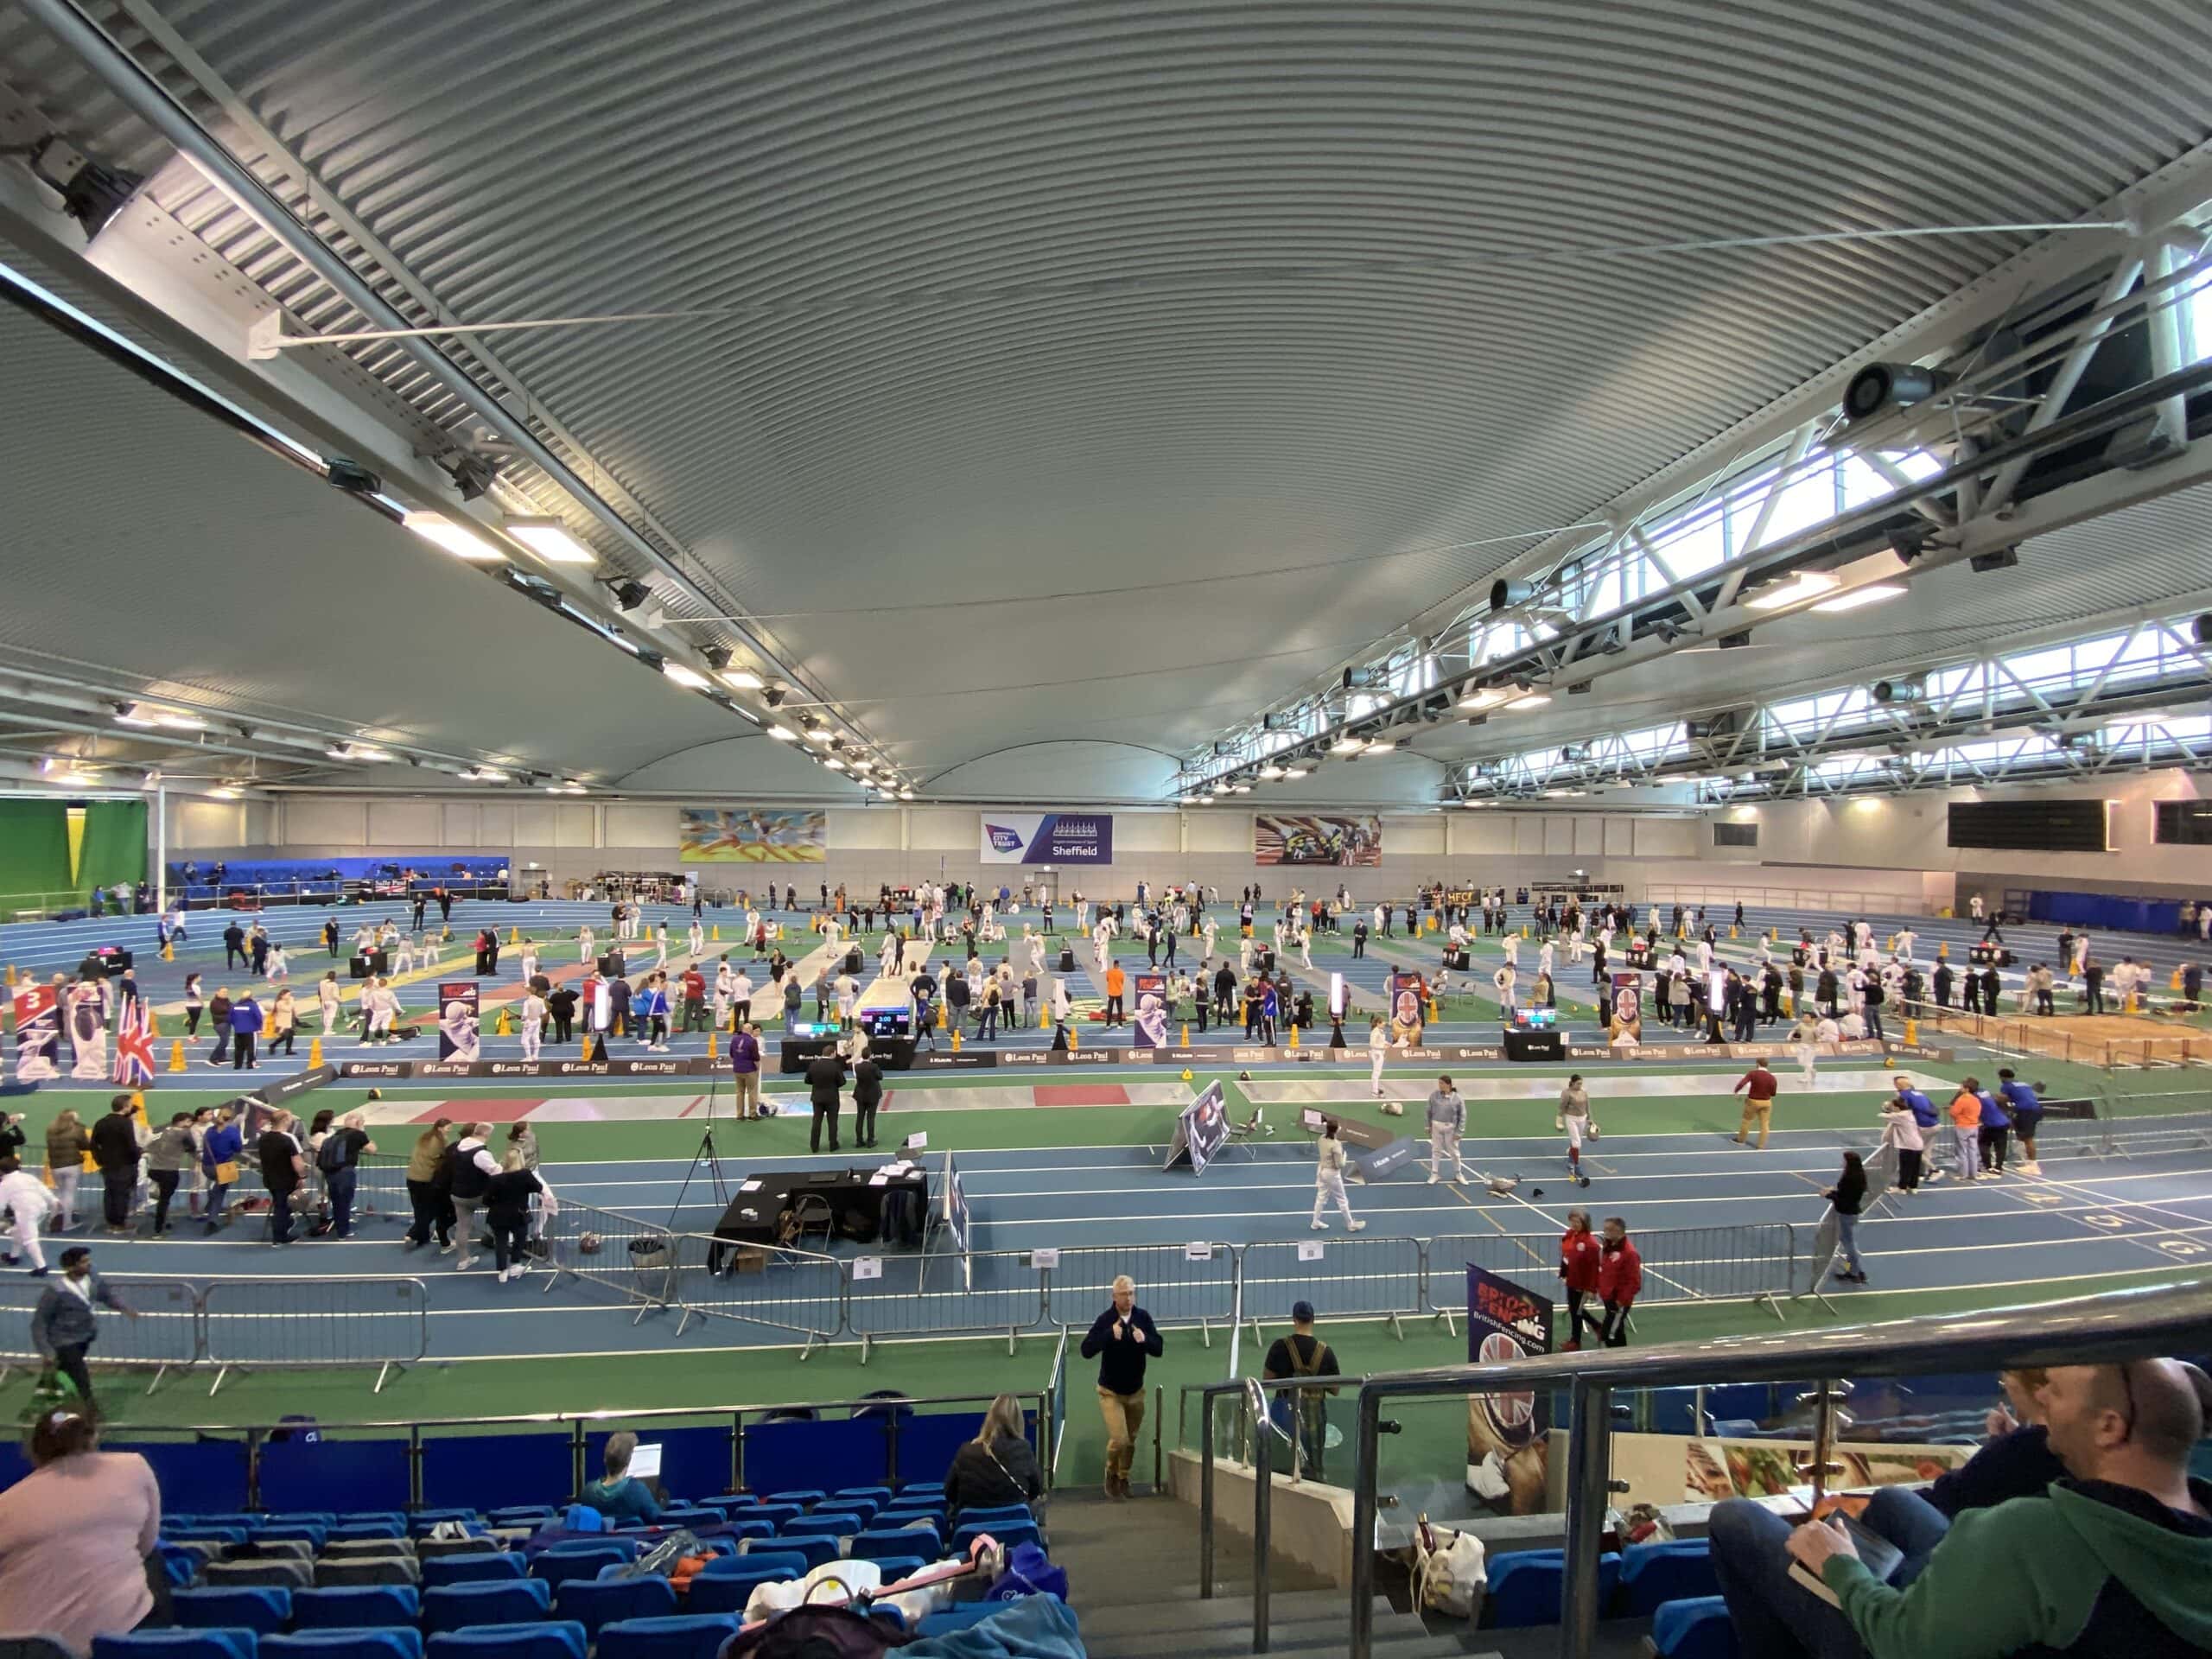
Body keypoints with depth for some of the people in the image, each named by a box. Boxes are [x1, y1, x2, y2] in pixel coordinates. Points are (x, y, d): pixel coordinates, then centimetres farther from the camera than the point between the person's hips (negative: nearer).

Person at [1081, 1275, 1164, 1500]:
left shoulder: (1143, 1317, -8)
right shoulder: (1105, 1320, -17)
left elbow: (1159, 1349, -6)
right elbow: (1086, 1351, -23)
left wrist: (1145, 1339, -26)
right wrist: (1109, 1334, -35)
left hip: (1136, 1391, 3)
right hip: (1110, 1392, -3)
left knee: (1131, 1440, 13)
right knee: (1119, 1439, -13)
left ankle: (1123, 1478, 37)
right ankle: (1111, 1475, 16)